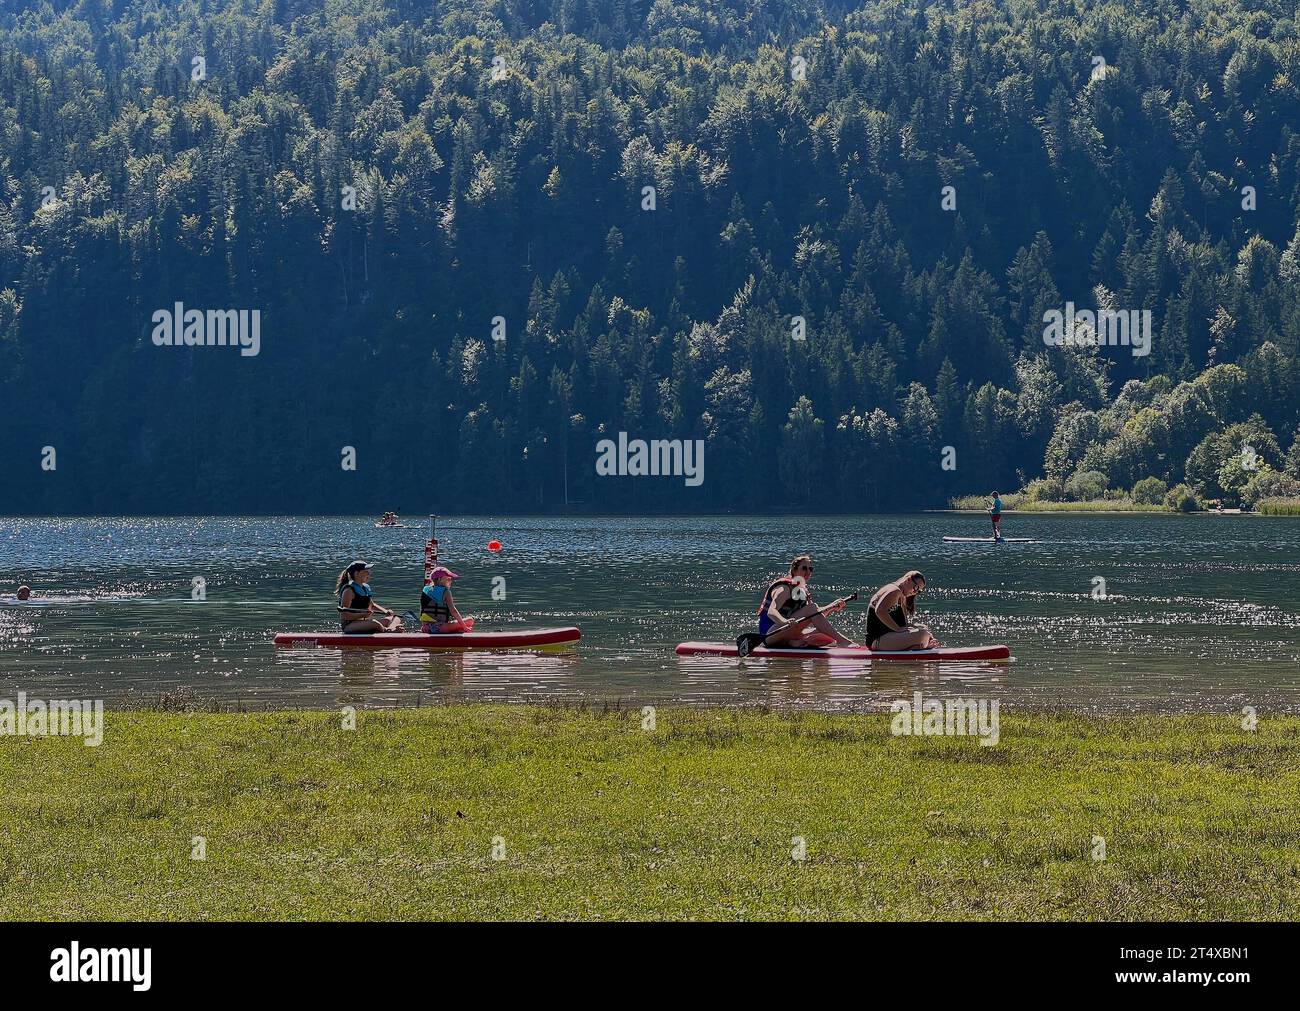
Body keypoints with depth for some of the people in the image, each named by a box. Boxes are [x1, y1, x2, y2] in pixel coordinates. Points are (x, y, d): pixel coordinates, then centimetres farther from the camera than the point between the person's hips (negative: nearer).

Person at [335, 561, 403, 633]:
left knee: (396, 619, -4)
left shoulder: (365, 588, 15)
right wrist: (363, 615, -27)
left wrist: (385, 611, 11)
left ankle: (390, 628, -37)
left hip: (364, 623, 9)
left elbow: (371, 605, 30)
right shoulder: (349, 590, -11)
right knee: (374, 623, -40)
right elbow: (344, 615, -17)